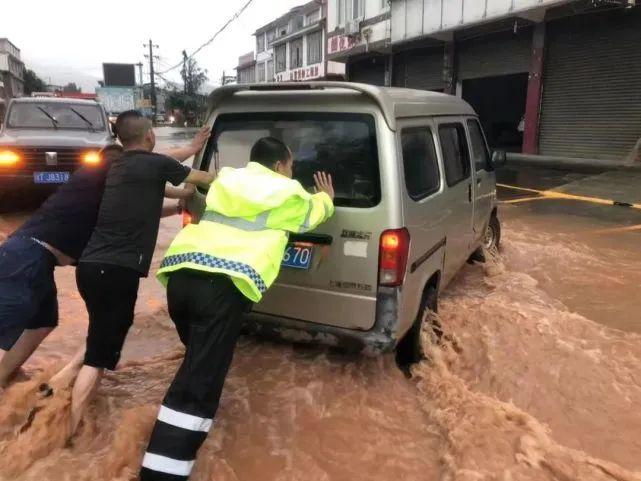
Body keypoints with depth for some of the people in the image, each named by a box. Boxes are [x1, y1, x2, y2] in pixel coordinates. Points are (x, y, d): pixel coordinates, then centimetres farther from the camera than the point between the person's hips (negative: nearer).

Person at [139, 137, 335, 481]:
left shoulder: (226, 180, 28)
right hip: (225, 284, -7)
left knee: (201, 359, 29)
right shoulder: (287, 192, 14)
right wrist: (326, 198, 58)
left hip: (181, 272, 7)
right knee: (198, 385, -6)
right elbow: (313, 213, 34)